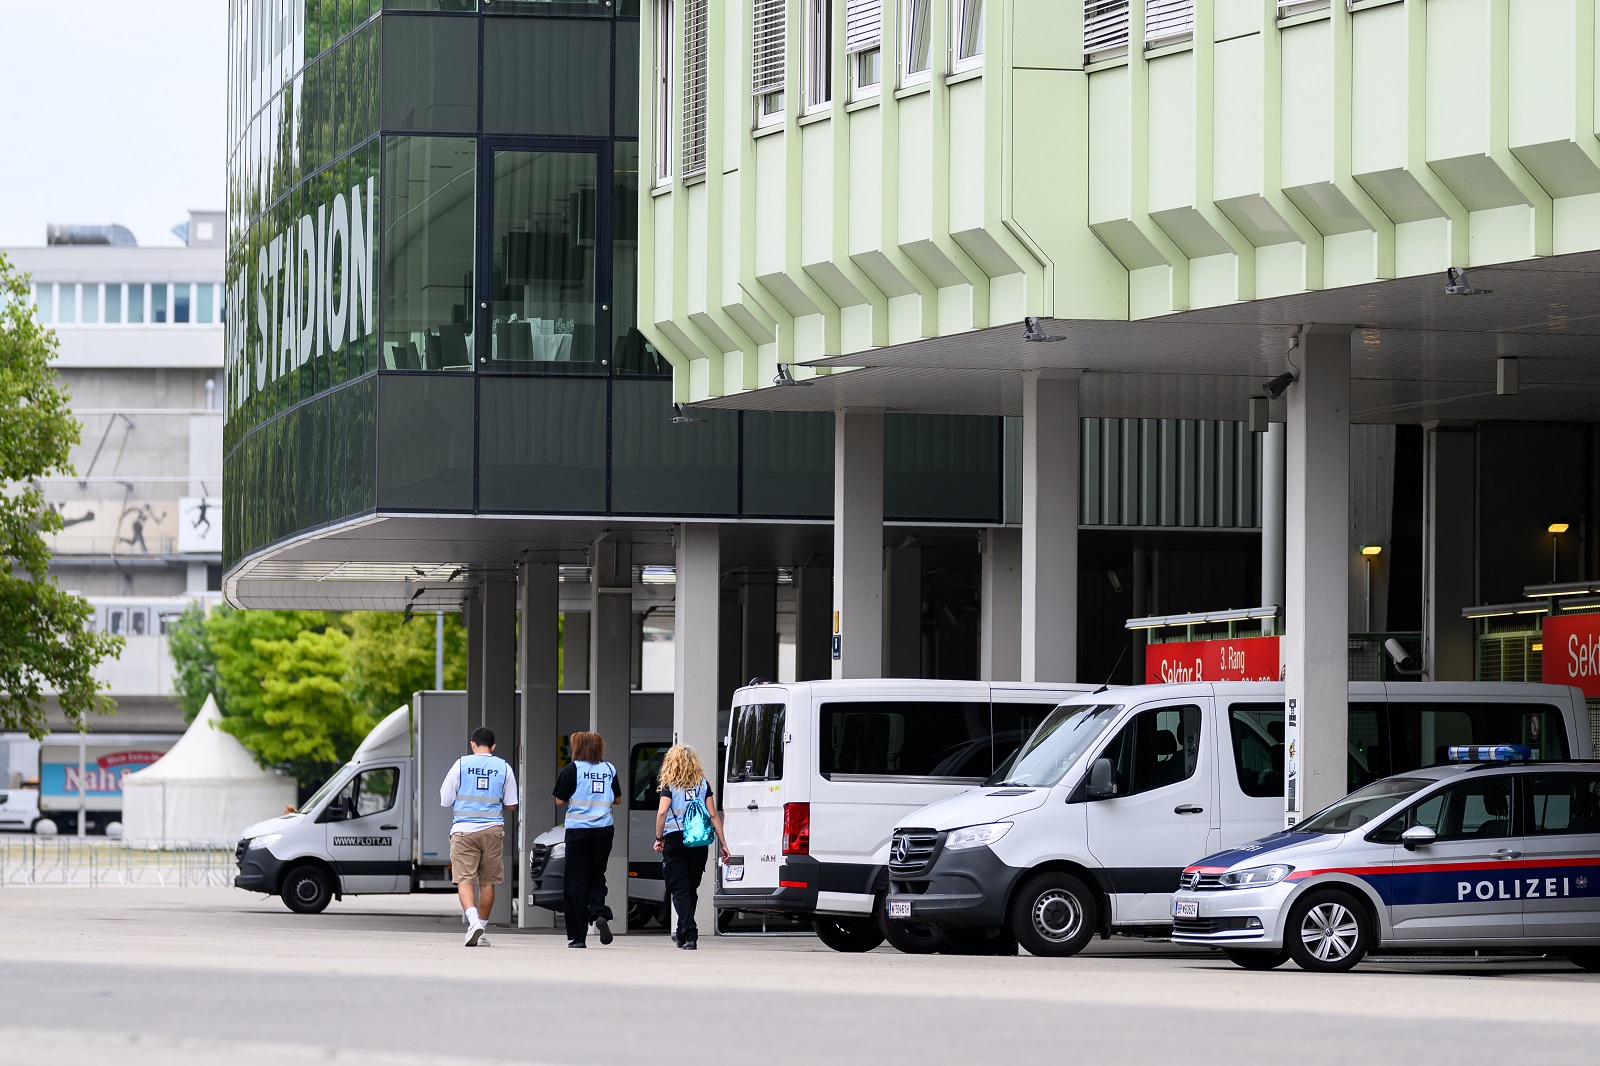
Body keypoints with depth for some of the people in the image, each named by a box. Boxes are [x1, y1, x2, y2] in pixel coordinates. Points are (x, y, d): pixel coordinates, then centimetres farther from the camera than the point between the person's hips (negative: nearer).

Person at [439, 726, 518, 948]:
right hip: (492, 830, 2)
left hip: (464, 829, -2)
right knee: (487, 882, 11)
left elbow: (445, 800, 3)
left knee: (464, 880, -4)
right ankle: (481, 932, 14)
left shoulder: (461, 764, -1)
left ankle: (473, 921, -27)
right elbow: (511, 805, 7)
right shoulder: (504, 767, 3)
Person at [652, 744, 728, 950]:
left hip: (675, 840, -3)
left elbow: (662, 811, -12)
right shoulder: (703, 784, 8)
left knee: (680, 891, -2)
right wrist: (722, 843, 5)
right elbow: (713, 815, 4)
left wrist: (659, 838, -2)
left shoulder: (670, 785, 0)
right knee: (691, 889, 17)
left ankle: (690, 935, -15)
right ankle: (682, 933, 29)